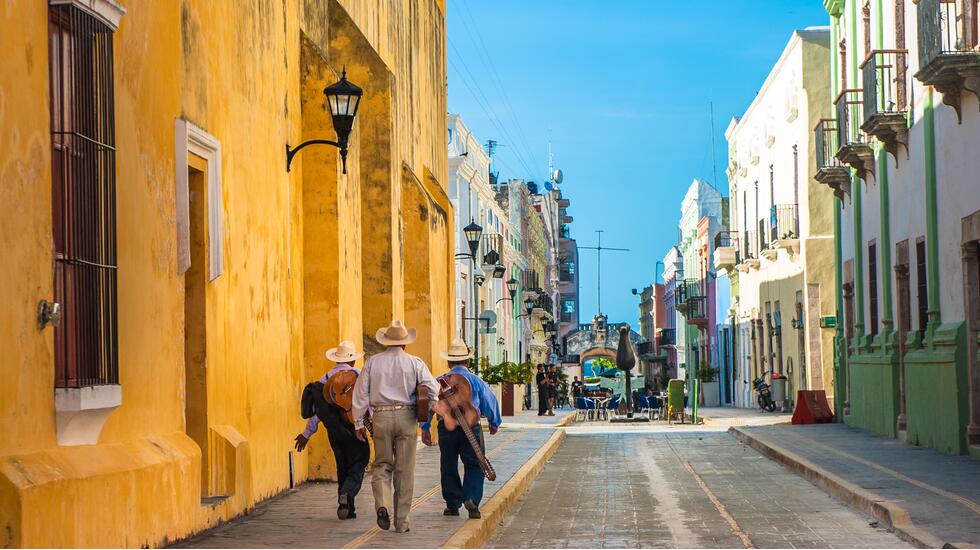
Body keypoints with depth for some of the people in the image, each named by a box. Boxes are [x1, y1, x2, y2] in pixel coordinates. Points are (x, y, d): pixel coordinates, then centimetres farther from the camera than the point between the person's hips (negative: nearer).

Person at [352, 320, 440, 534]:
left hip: (381, 417, 1)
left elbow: (361, 393, 5)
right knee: (404, 470, 5)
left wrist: (359, 422, 11)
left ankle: (382, 504, -12)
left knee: (382, 464, 13)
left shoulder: (373, 362, 5)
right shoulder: (414, 363, 1)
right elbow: (432, 388, -5)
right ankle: (401, 521, 7)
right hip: (406, 417, -1)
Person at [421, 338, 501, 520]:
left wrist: (425, 428, 7)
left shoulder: (439, 382, 3)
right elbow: (490, 402, 9)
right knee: (474, 465, 4)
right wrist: (494, 423, 25)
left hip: (446, 427, 1)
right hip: (471, 427, -1)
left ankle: (452, 504, 15)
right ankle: (471, 498, -15)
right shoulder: (476, 381, 3)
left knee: (449, 467, 11)